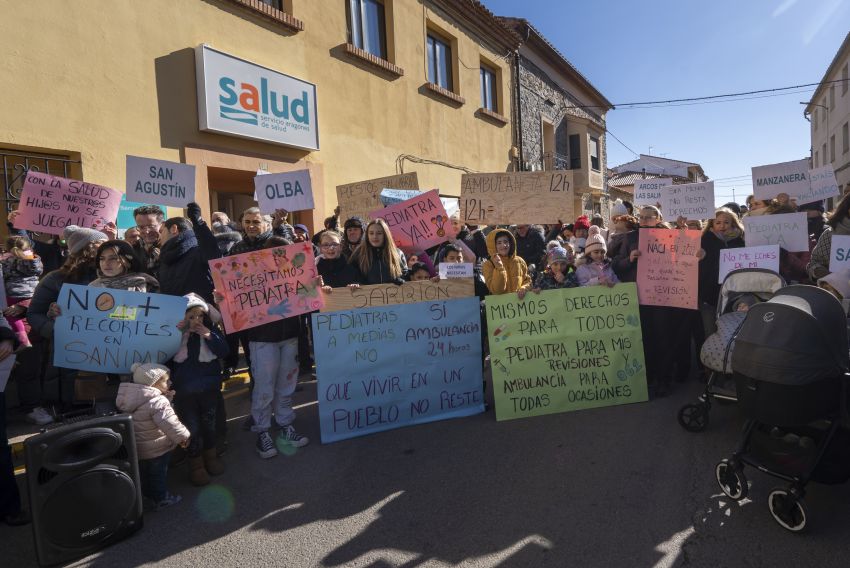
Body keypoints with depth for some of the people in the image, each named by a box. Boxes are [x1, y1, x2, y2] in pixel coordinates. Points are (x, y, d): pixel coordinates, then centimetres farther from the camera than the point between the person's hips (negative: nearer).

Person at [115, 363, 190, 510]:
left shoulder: (130, 398, 0)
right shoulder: (158, 401, -30)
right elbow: (169, 423, -33)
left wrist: (167, 397, -1)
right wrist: (182, 436, -20)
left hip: (137, 448, 8)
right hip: (156, 450, -8)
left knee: (145, 474, 25)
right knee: (158, 474, 12)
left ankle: (148, 496, 42)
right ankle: (160, 500, 27)